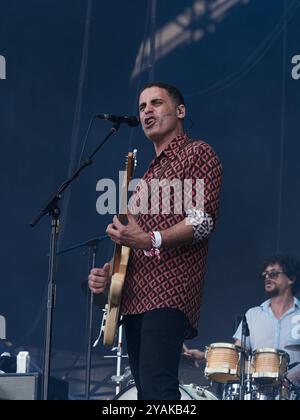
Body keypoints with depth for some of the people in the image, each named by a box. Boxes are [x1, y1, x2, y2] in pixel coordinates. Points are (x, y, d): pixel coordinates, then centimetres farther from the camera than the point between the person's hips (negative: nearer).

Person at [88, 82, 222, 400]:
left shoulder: (197, 154, 2)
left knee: (156, 387, -24)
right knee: (145, 389, 5)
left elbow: (203, 222, -12)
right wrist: (108, 272, 12)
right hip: (134, 298, 9)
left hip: (168, 294, -9)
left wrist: (150, 240, -25)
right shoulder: (150, 173, 28)